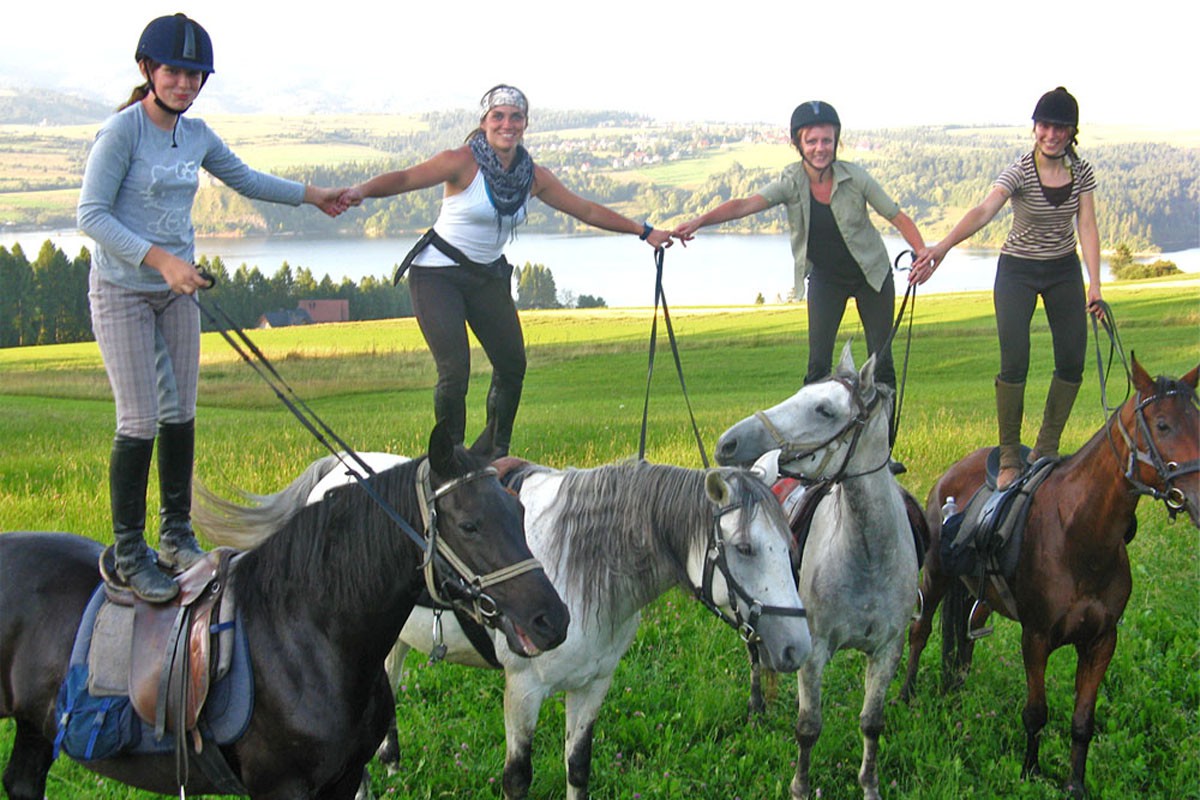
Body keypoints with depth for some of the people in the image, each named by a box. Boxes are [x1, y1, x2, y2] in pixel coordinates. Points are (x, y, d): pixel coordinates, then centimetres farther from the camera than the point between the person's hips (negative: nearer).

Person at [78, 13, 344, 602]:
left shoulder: (196, 135, 4)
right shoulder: (122, 131, -15)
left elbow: (245, 180, 23)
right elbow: (91, 215, -18)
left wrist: (312, 195, 29)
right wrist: (160, 259, -26)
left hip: (176, 290, 6)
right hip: (122, 292, -6)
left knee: (180, 415, 10)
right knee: (140, 422, -8)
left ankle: (176, 537, 23)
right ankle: (128, 553, 2)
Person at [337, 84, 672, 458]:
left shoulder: (534, 177, -1)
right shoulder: (463, 162, -17)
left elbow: (587, 210, 8)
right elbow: (405, 178, -29)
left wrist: (645, 232, 8)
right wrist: (362, 191, -48)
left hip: (488, 276, 6)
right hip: (438, 275, -6)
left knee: (513, 366, 2)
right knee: (455, 371, -16)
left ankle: (496, 454, 22)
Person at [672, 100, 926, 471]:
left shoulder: (854, 177, -17)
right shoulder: (791, 183, -16)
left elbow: (896, 216, -10)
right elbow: (745, 205, -30)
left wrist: (923, 252, -26)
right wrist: (698, 222, -45)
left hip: (871, 275, 0)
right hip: (825, 279, 0)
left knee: (881, 361, -1)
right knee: (818, 363, -9)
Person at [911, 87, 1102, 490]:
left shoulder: (1081, 173, -5)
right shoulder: (1020, 172, -18)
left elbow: (1087, 228, -9)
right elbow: (984, 211, -33)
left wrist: (1094, 285, -19)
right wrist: (942, 246, -49)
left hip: (1064, 269, 4)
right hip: (1018, 270, -4)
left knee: (1072, 362, 2)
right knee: (1015, 363, -12)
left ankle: (1046, 449, 18)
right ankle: (1009, 457, 1)